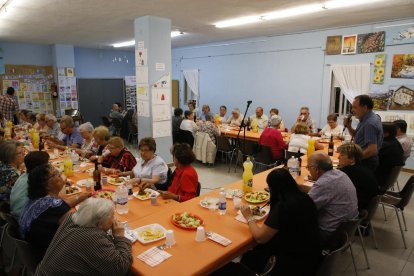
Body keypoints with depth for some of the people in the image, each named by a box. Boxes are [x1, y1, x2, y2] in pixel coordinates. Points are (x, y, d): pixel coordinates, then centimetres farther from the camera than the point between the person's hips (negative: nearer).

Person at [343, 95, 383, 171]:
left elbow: (372, 150, -27)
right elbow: (356, 135, 21)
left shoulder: (370, 123, -22)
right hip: (365, 161, 9)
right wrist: (348, 126, 2)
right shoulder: (365, 119, 7)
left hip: (366, 163, -9)